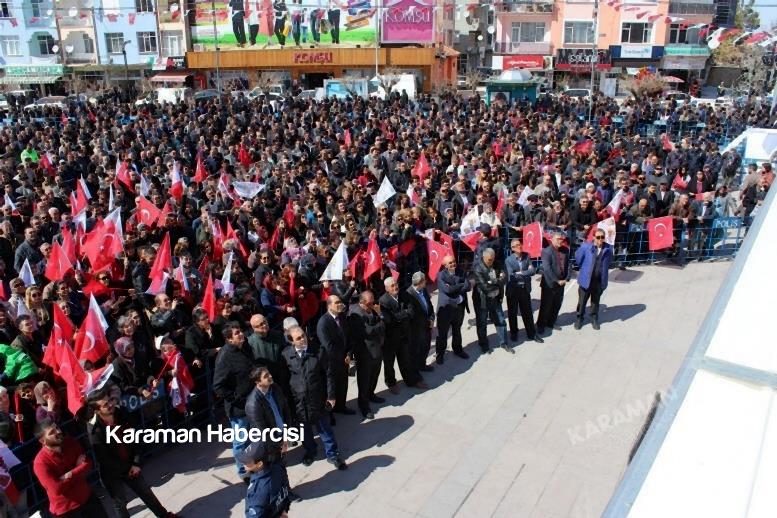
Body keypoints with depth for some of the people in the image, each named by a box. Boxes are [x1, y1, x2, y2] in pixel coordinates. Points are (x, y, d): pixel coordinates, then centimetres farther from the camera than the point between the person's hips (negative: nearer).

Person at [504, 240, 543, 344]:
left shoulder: (527, 257, 1)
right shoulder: (508, 260, -10)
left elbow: (533, 271, -8)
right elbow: (511, 276, -19)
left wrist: (520, 273, -16)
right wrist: (526, 273, -12)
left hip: (525, 289, 3)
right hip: (512, 290, -2)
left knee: (527, 312, 12)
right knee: (512, 313, 11)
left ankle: (532, 334, 25)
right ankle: (514, 333, 28)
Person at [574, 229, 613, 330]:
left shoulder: (608, 248, -6)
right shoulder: (585, 246, -12)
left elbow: (609, 262, 9)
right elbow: (578, 260, -2)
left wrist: (602, 271, 5)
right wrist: (586, 268, 4)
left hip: (600, 281, 2)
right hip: (586, 280, -2)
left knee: (595, 301, 19)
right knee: (582, 301, 13)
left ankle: (594, 319, 37)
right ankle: (579, 318, 32)